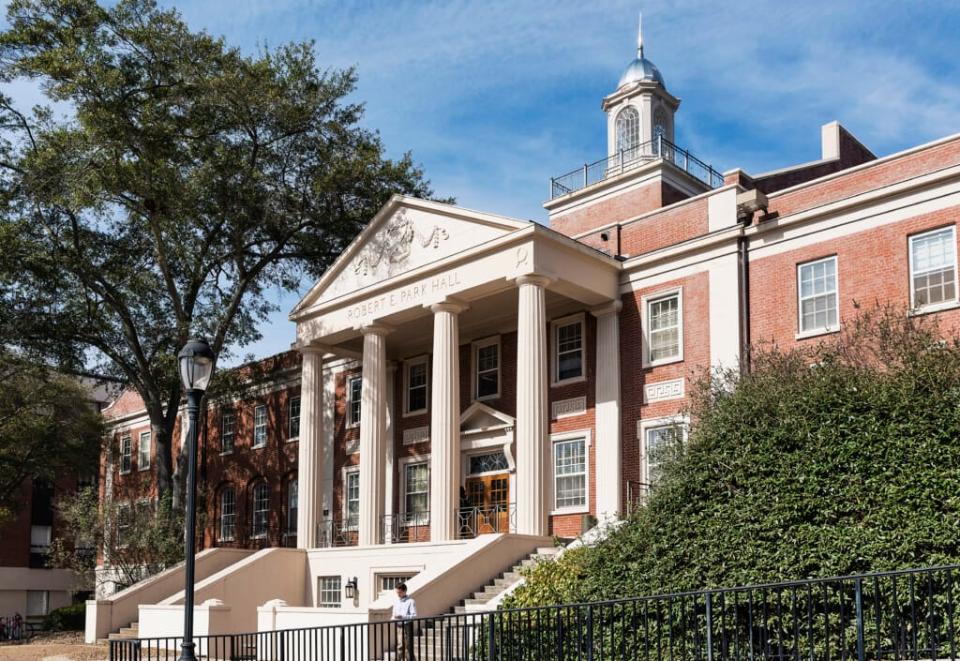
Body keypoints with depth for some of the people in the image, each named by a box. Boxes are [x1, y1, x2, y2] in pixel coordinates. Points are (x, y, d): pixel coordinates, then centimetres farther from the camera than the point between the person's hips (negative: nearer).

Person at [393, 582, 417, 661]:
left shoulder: (410, 601, -8)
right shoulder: (396, 601, 11)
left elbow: (414, 616, -12)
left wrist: (402, 617, -23)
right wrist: (394, 618, -2)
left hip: (407, 626, -6)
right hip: (399, 627, 6)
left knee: (408, 647, -5)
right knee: (401, 647, 7)